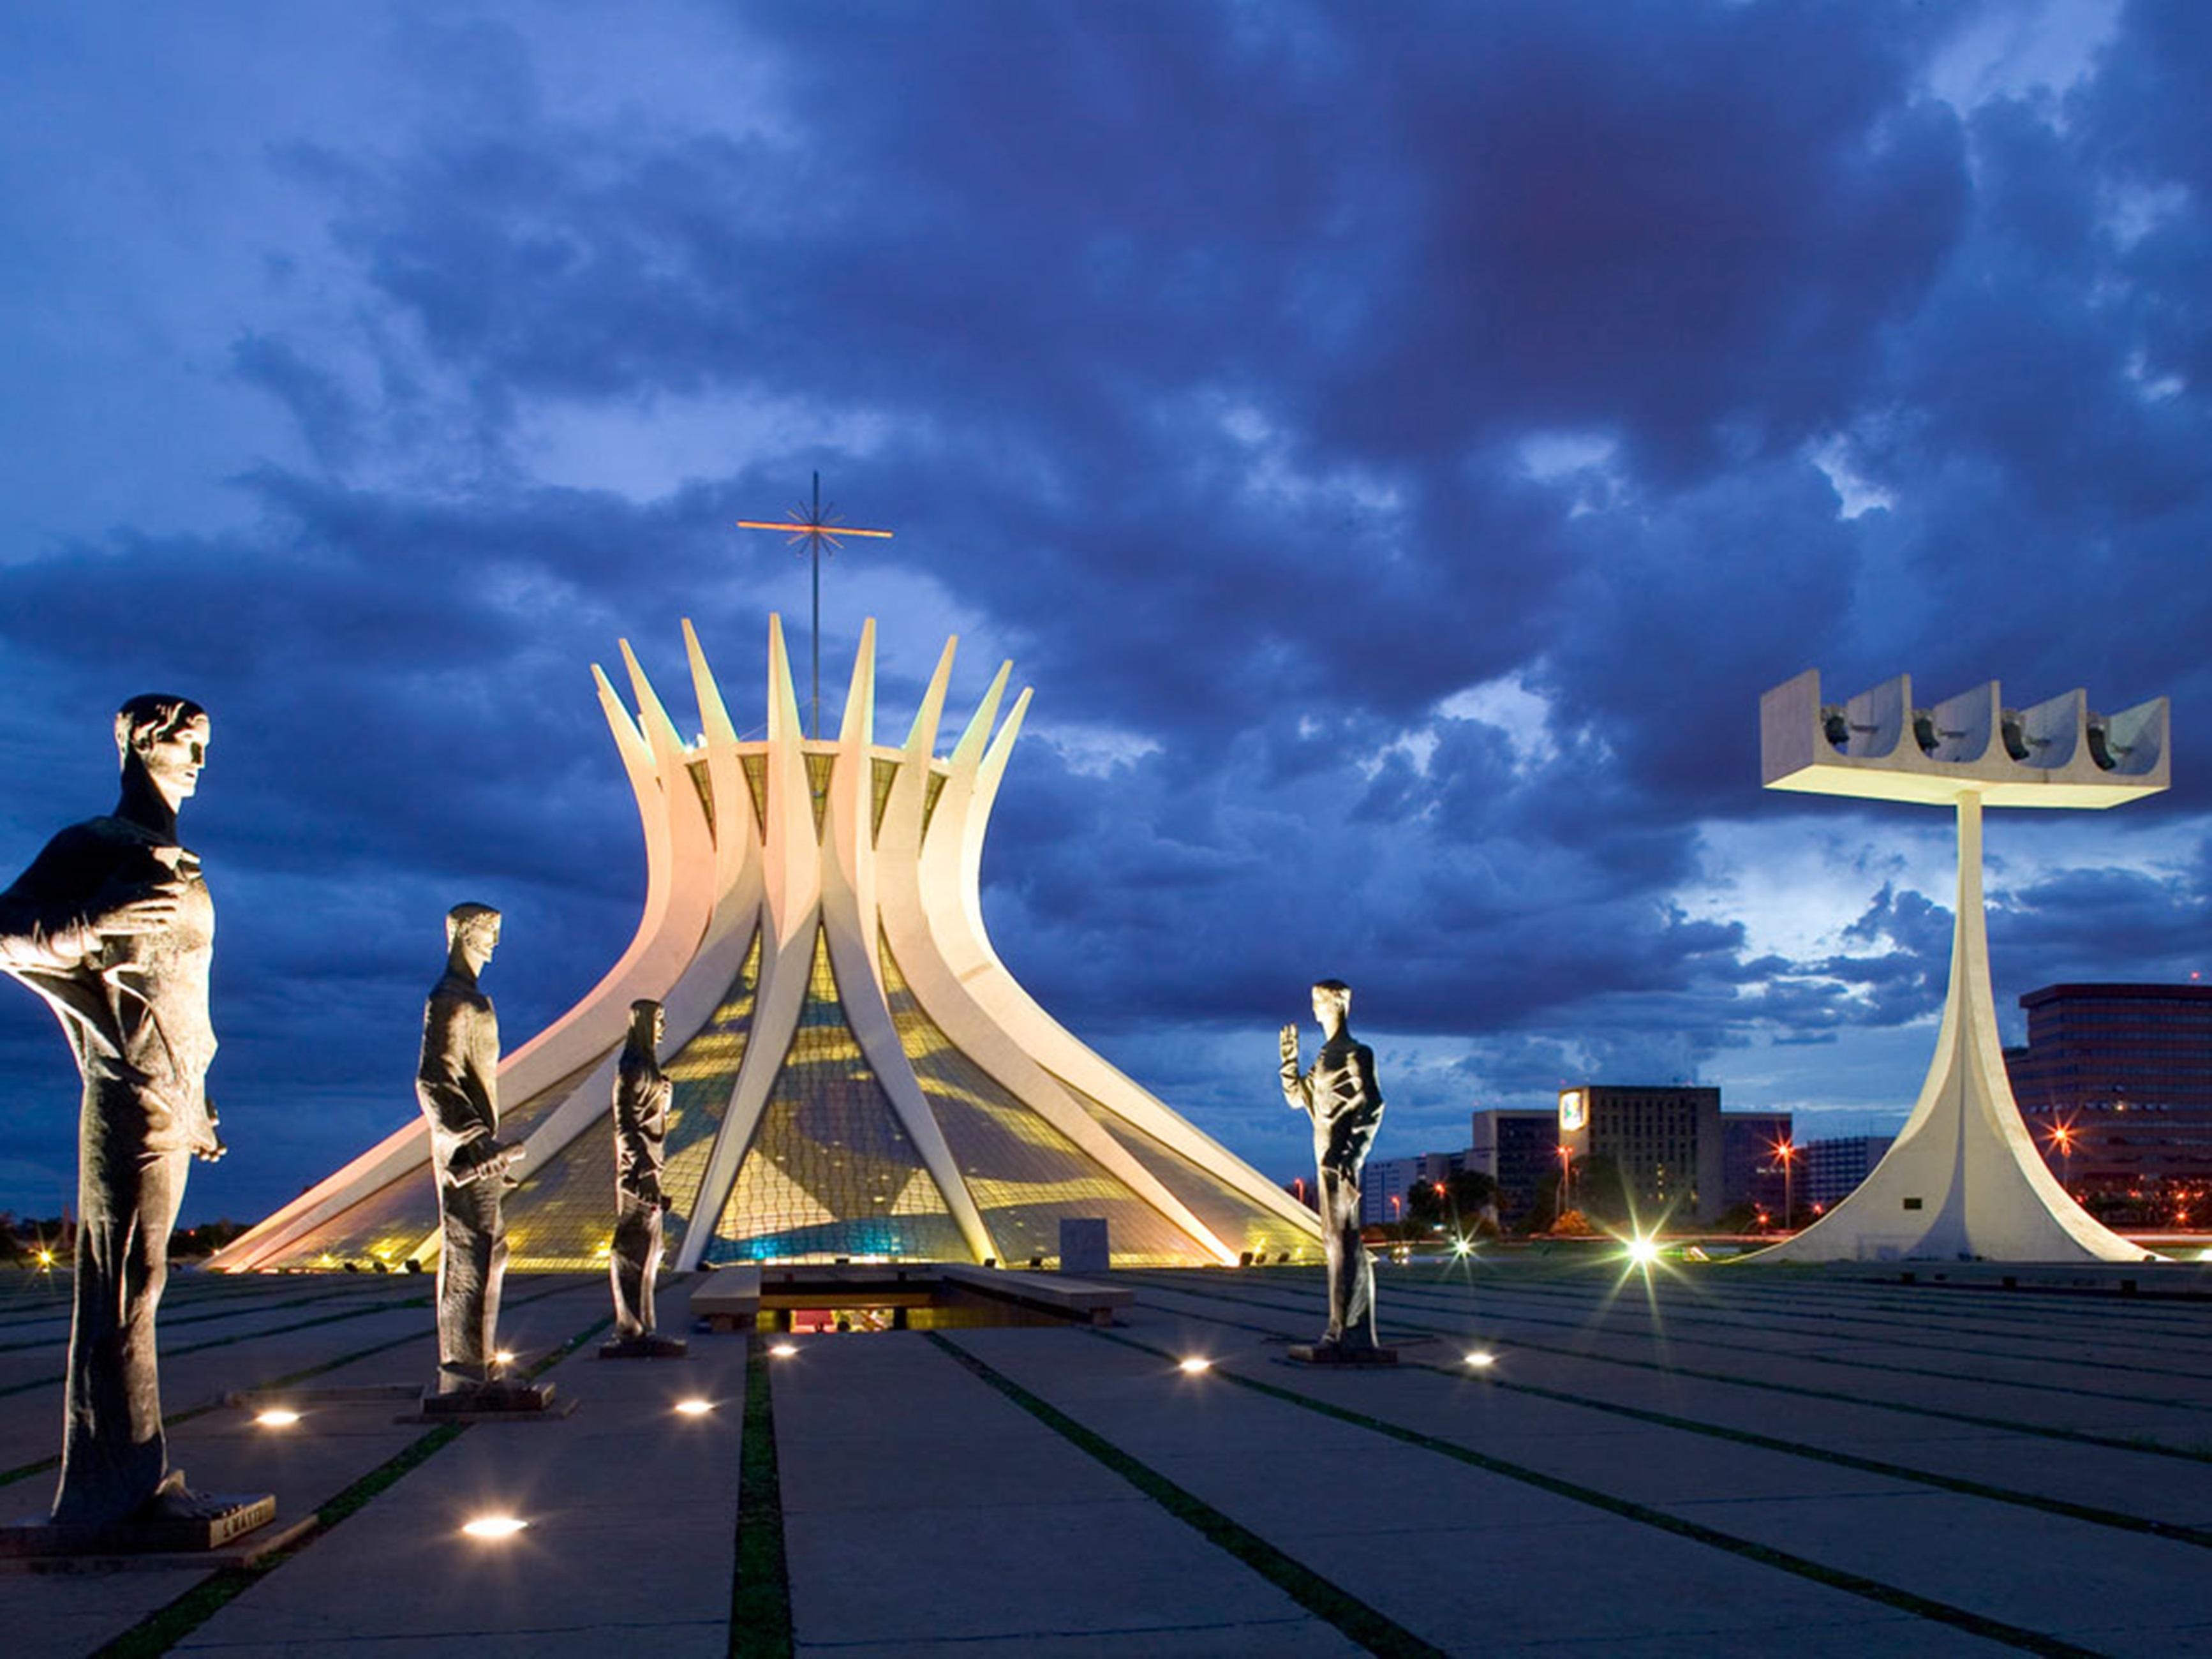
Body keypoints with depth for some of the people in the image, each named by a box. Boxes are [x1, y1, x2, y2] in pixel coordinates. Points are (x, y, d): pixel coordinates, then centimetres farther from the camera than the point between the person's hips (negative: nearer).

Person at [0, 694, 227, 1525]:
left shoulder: (180, 871, 22)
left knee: (136, 1284, 8)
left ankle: (135, 1477, 11)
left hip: (175, 1100, 8)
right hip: (131, 1091, -8)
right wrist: (96, 924, -27)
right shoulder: (90, 847, -1)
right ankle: (121, 1483, -5)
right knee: (125, 1284, -7)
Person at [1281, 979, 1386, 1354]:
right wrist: (1289, 1058, 16)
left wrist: (1350, 1152, -21)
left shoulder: (1355, 1053, -7)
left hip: (1341, 1158, -9)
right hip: (1328, 1157, 9)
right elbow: (1298, 1098, 24)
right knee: (1336, 1240, 10)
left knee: (1344, 1239, -10)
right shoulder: (1326, 1055, 19)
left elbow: (1371, 1104, -15)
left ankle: (1350, 1333, -10)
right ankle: (1346, 1331, 14)